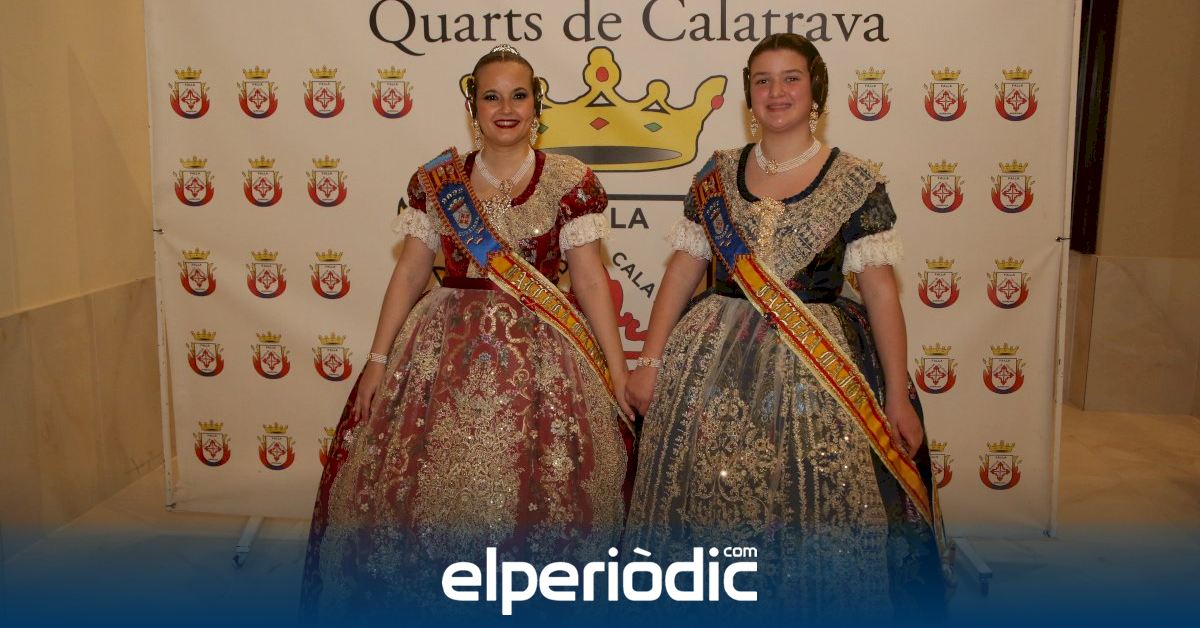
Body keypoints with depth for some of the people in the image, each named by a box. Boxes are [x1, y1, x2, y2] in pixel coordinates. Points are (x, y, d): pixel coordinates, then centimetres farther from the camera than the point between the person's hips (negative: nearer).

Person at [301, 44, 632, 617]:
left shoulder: (571, 182, -1)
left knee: (533, 491, -2)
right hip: (445, 347, 2)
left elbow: (590, 279, -2)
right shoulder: (435, 182, 5)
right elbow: (409, 274, 7)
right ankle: (426, 594, 28)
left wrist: (618, 372, -4)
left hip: (538, 352, -2)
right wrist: (377, 361, 3)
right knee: (430, 485, 5)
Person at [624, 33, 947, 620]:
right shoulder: (717, 174, 7)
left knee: (818, 508, 0)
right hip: (716, 363, 2)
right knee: (710, 499, 6)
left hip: (818, 366, -2)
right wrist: (650, 361, 1)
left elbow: (880, 291, -1)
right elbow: (682, 270, 7)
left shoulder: (855, 182, 0)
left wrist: (898, 397, -3)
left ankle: (819, 602, 26)